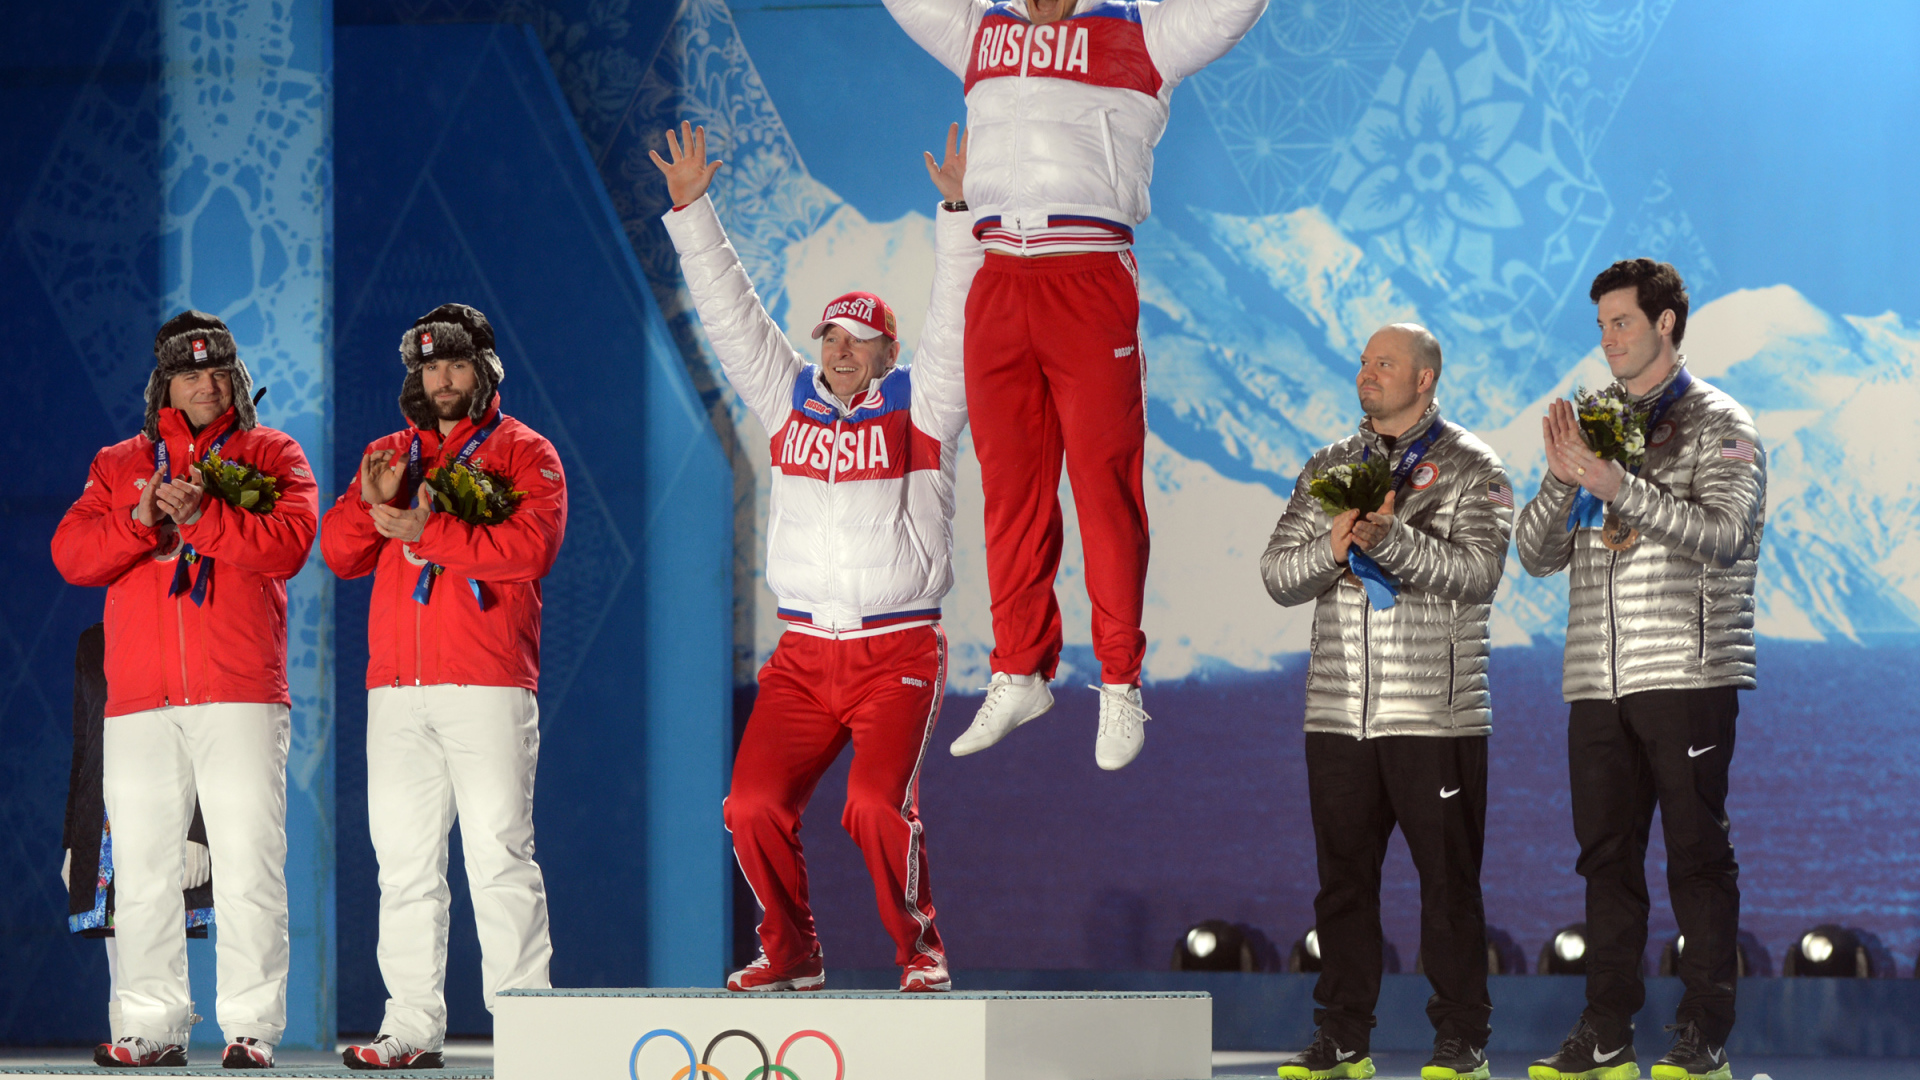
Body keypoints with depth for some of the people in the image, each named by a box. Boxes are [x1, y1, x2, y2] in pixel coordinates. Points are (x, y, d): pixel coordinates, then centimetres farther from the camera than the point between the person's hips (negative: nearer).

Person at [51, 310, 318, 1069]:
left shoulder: (272, 457, 11)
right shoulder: (119, 465, 17)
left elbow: (289, 543, -6)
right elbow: (70, 553, 4)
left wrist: (202, 514, -16)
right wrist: (139, 520, -12)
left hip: (241, 695, -3)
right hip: (140, 700, 3)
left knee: (247, 864, -7)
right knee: (141, 867, 2)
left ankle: (251, 1025, -5)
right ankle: (153, 1026, 8)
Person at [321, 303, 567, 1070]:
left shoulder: (523, 453, 6)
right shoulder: (387, 454, 20)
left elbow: (532, 545, -11)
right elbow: (340, 552, 11)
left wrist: (429, 531, -16)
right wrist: (372, 502, -10)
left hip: (489, 684, -5)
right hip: (397, 688, 5)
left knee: (498, 853, -9)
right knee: (404, 858, 3)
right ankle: (412, 1027, 6)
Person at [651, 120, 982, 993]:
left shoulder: (918, 406, 3)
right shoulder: (790, 399, 12)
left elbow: (954, 325, -8)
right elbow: (732, 315, 13)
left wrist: (958, 215, -17)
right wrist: (690, 209, 9)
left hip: (899, 652, -4)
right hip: (803, 654, 4)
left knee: (877, 803, -21)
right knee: (754, 804, -9)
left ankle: (919, 949, -1)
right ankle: (790, 952, 12)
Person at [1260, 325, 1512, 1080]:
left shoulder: (1471, 470, 2)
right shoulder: (1328, 469, 15)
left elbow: (1477, 570, -12)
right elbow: (1278, 575, 9)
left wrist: (1389, 537, -23)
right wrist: (1333, 545, -12)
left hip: (1435, 713, -4)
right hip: (1339, 708, 4)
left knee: (1448, 879, -2)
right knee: (1342, 877, 6)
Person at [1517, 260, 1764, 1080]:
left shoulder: (1719, 425, 2)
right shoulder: (1596, 425, 18)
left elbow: (1722, 533, -14)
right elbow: (1537, 554, 14)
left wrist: (1620, 487, -22)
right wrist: (1561, 481, -6)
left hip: (1687, 673, -5)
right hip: (1598, 679, 5)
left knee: (1697, 851, -4)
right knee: (1606, 854, 5)